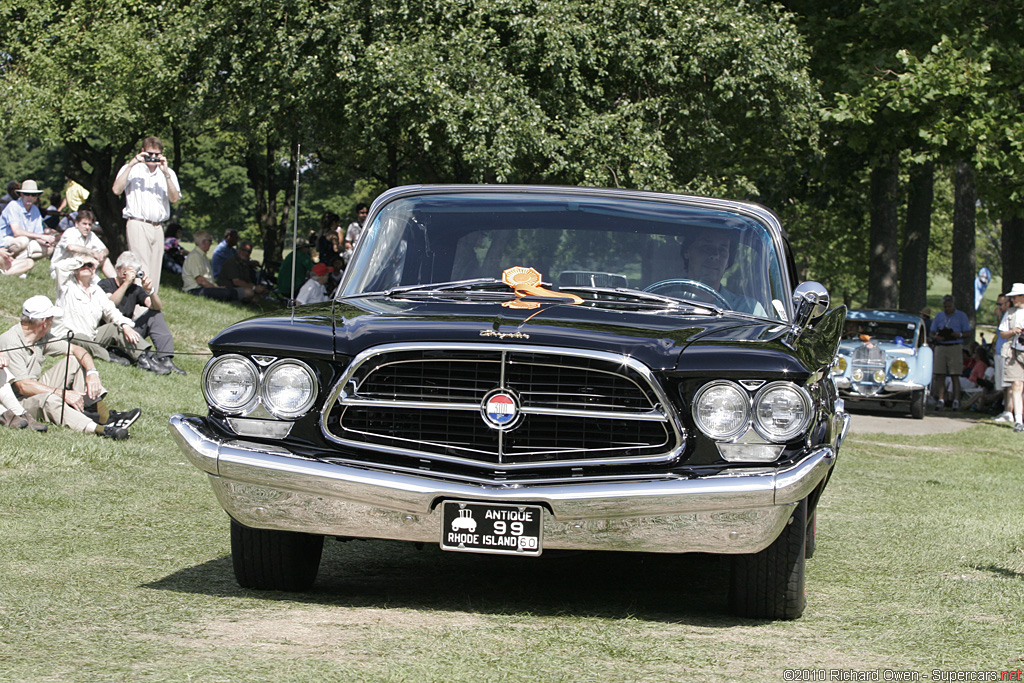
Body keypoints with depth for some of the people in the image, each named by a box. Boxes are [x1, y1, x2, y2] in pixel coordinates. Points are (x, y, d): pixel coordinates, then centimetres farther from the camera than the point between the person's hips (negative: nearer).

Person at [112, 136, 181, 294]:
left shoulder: (168, 173, 14)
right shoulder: (132, 169, 6)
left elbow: (174, 198, 1)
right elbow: (117, 190, -10)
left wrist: (165, 173, -9)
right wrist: (131, 164, -9)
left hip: (158, 226, 4)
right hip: (137, 225, -4)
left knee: (155, 274, 2)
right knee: (141, 271, -15)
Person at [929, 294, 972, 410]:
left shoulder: (961, 316, 8)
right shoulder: (938, 316, 17)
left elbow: (968, 333, 5)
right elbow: (932, 333, 15)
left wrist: (959, 335, -16)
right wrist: (936, 337, -8)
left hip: (955, 347, -3)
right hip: (941, 347, 3)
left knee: (955, 376, -6)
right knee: (940, 375, -2)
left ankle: (956, 401, -5)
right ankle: (940, 400, 0)